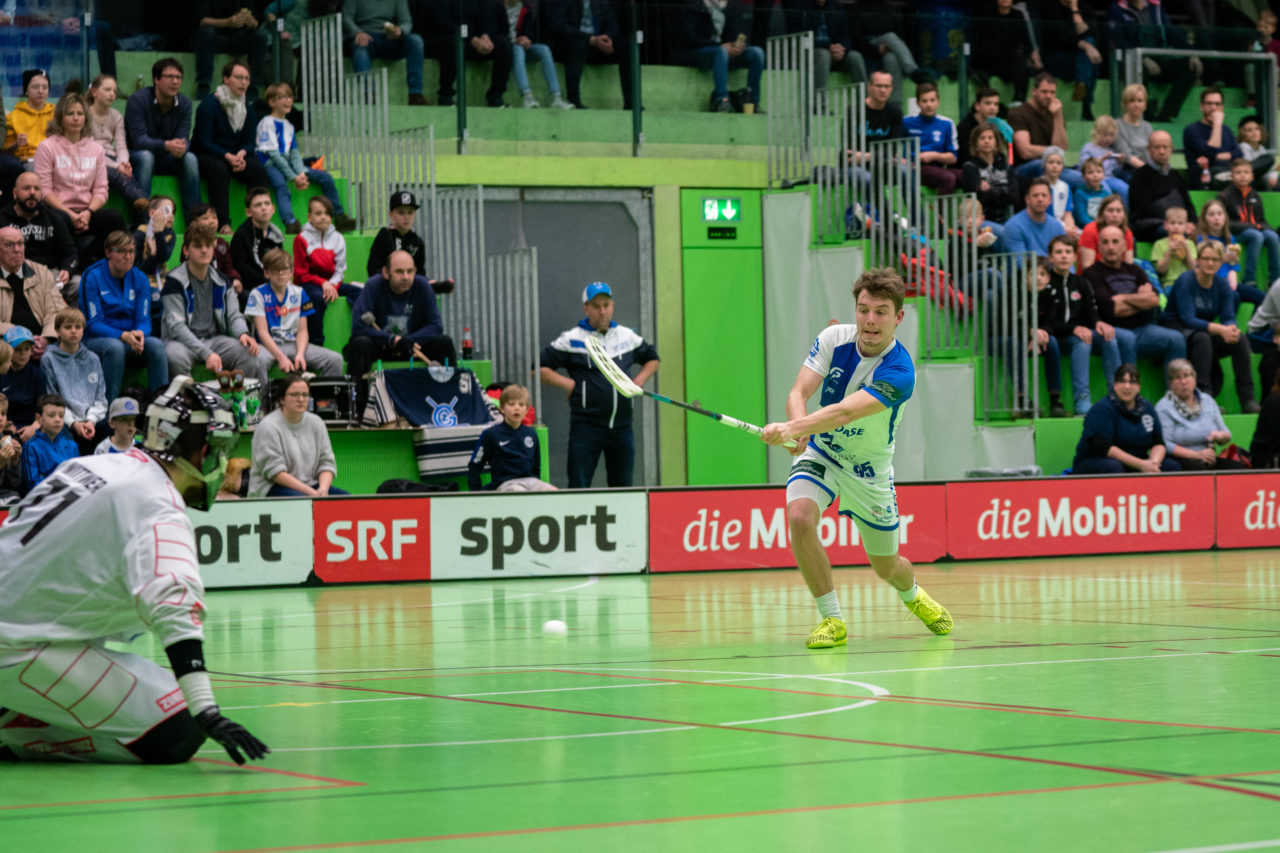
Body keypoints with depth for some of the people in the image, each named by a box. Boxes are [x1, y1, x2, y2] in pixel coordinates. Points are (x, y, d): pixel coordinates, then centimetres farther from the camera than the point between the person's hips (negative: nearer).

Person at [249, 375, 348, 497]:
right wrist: (311, 492, -21)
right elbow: (274, 471, -15)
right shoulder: (268, 427, -9)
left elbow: (327, 462, 8)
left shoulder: (316, 423, 11)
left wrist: (323, 489, -14)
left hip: (311, 485, 6)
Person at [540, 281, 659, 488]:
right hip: (586, 426, -4)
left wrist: (639, 381, 11)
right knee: (578, 488, -9)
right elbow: (539, 368, -1)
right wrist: (567, 383, -10)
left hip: (621, 427, 4)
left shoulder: (628, 336, 12)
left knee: (623, 485, 8)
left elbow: (652, 359, 28)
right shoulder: (571, 339, -1)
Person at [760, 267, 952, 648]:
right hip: (820, 453, 2)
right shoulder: (833, 339, -14)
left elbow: (844, 412, -41)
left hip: (868, 470, -2)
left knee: (887, 567, 12)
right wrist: (796, 427, -44)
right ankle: (832, 619, -15)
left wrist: (792, 428, -56)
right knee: (800, 517, -29)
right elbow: (798, 393, -21)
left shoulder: (898, 373, -28)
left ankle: (913, 595, 51)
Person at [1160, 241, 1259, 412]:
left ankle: (1248, 399, -22)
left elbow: (1229, 318, -3)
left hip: (1205, 332, 6)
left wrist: (1231, 329, -30)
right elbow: (1188, 319, -24)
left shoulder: (1222, 285, 4)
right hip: (1176, 330, -6)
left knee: (1241, 340, -19)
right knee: (1202, 338, -38)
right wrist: (1220, 329, -35)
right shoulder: (1186, 281, -14)